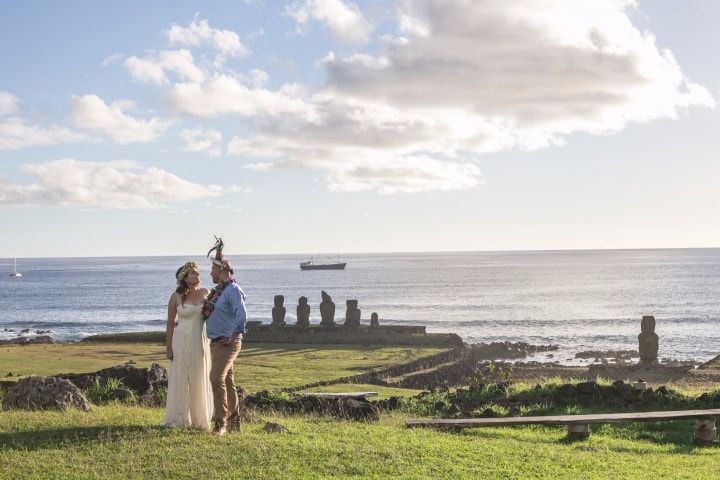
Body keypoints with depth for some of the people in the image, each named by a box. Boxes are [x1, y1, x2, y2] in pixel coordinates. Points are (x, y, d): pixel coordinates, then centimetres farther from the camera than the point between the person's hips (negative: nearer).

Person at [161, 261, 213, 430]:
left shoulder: (204, 293, 4)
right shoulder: (176, 296, -7)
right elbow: (170, 323, -2)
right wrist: (169, 348, -5)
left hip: (201, 341, 4)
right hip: (182, 341, -3)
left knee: (200, 380, 8)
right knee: (180, 380, 2)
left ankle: (199, 419, 18)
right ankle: (179, 419, 11)